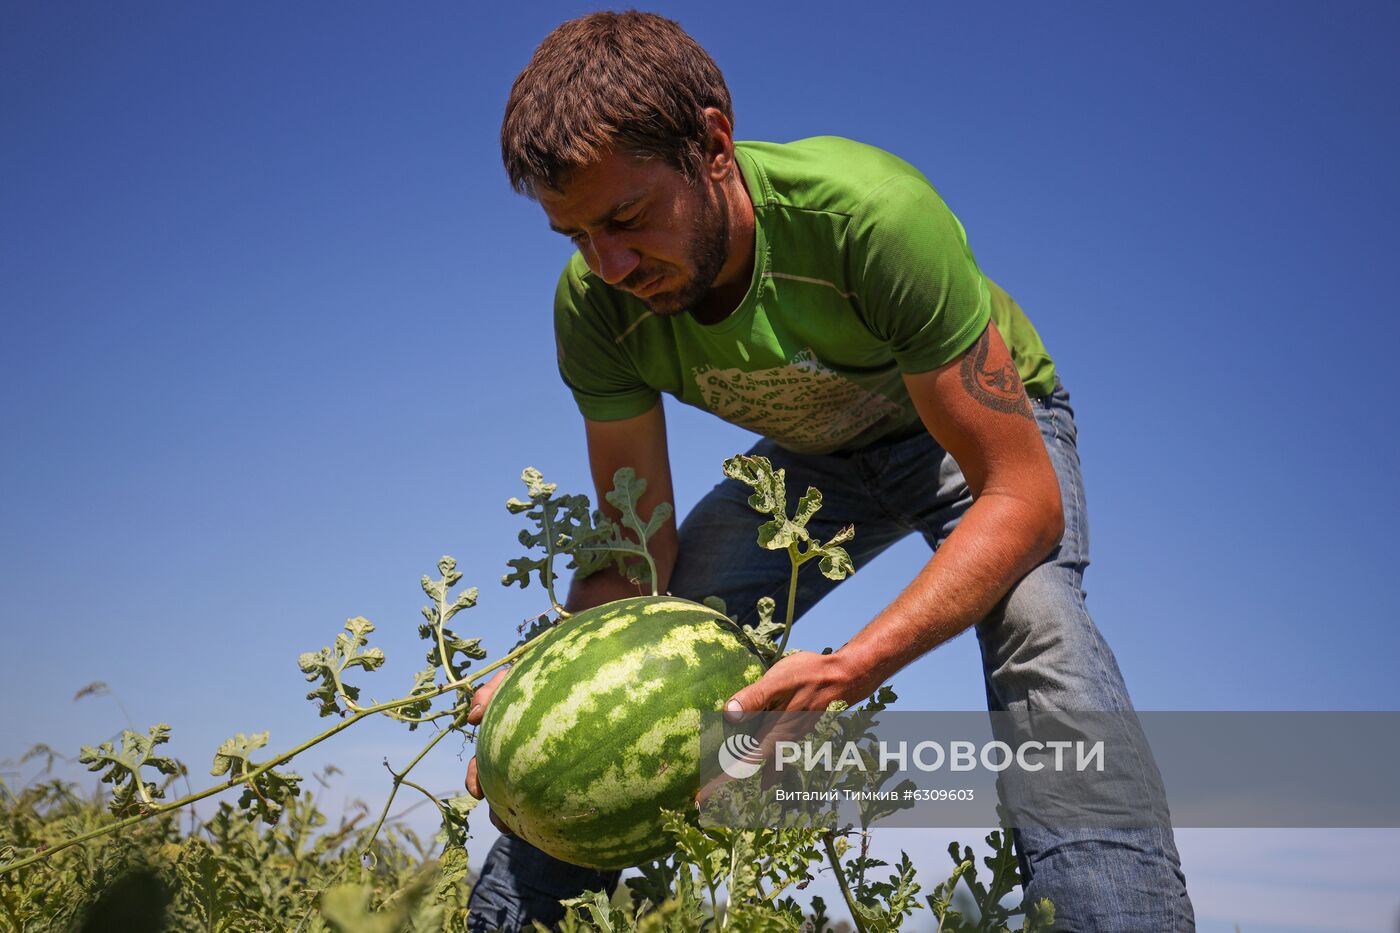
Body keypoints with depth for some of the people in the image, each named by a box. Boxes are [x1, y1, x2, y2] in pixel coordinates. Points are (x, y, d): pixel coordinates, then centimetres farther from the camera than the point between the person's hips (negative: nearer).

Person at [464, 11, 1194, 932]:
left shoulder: (873, 214, -40)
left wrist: (851, 669, -50)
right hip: (816, 455, 3)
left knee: (1036, 625, -35)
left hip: (986, 424, -3)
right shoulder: (595, 304, -25)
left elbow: (1025, 497, -37)